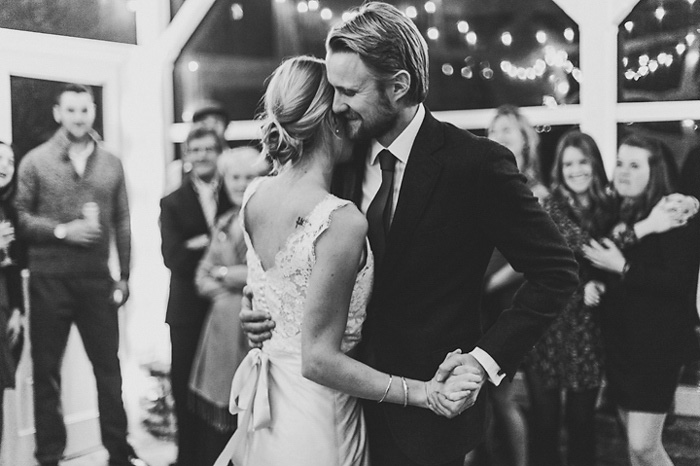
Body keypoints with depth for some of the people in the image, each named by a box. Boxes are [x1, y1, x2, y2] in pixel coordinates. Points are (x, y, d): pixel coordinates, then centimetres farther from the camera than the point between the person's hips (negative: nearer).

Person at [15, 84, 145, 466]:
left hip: (97, 278, 2)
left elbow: (122, 223, 8)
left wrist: (124, 276, 5)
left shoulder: (111, 164, 7)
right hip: (49, 279, -2)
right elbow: (19, 218, -3)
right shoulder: (35, 161, 0)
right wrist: (62, 230, -16)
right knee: (46, 370, 6)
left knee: (109, 366, 8)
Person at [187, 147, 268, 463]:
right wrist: (220, 293, -5)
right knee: (223, 418, 8)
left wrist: (225, 273, -5)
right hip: (224, 324, 6)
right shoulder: (223, 224, 15)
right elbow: (202, 275, 16)